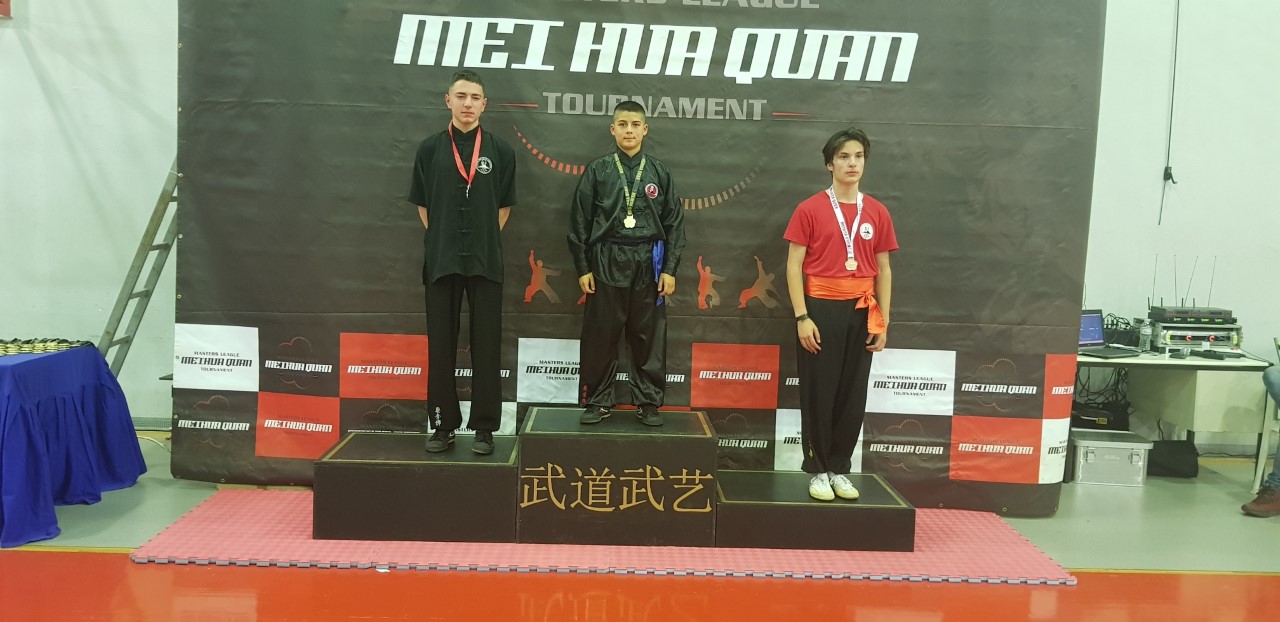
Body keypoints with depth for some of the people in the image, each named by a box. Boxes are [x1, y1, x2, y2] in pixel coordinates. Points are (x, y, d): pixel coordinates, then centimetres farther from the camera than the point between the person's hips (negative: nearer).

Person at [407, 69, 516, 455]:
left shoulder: (500, 151, 5)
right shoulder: (430, 149, 6)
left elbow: (504, 206, 10)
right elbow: (422, 204, 10)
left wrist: (484, 242, 4)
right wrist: (440, 241, 4)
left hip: (485, 262, -1)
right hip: (441, 261, 1)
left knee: (485, 346, 2)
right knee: (440, 346, 5)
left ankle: (484, 427, 10)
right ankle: (443, 425, 16)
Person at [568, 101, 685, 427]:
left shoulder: (659, 172, 6)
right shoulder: (597, 170, 2)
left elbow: (674, 223, 7)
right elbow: (580, 221, 3)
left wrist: (670, 269, 1)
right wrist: (583, 268, -1)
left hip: (647, 265, 1)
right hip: (606, 264, -1)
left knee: (649, 338, 5)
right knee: (600, 338, 4)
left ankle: (649, 403, 16)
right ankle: (598, 401, 16)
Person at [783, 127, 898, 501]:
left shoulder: (877, 213, 7)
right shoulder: (810, 209, -3)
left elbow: (883, 270, 10)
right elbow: (793, 266, -4)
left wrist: (883, 321, 5)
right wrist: (802, 317, -11)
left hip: (861, 312, 3)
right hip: (821, 309, -3)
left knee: (853, 395, 8)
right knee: (818, 393, 2)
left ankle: (840, 469, 20)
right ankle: (818, 471, 14)